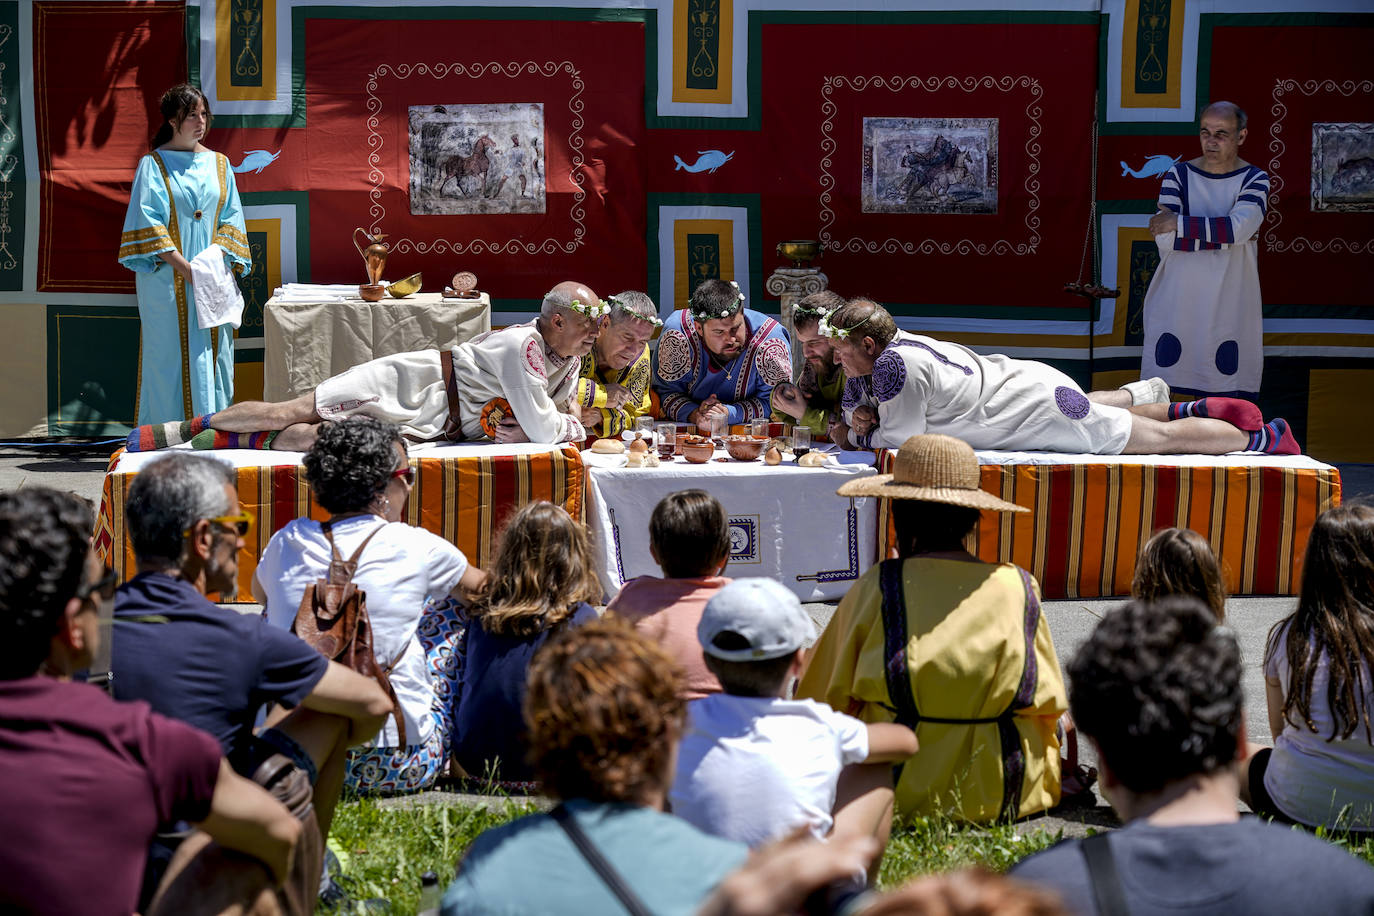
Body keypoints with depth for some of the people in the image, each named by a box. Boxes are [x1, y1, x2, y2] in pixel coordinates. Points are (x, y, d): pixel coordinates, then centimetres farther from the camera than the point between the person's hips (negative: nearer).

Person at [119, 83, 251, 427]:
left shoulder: (218, 163, 12)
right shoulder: (153, 164, -1)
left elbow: (231, 218, 10)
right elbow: (148, 224, -8)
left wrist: (216, 256, -8)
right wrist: (184, 267, -16)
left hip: (212, 279, 4)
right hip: (167, 280, -4)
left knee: (212, 354, 3)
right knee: (171, 356, -4)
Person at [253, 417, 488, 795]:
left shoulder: (288, 542, 0)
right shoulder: (415, 547, -7)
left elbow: (260, 591, 27)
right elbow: (478, 587, 16)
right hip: (396, 770, -3)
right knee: (453, 610, 16)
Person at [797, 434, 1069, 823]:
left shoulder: (875, 589, -13)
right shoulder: (1019, 587, -7)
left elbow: (827, 697, -2)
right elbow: (1048, 704, 5)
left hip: (901, 794, -2)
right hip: (1003, 795, 3)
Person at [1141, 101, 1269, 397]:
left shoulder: (1255, 180, 3)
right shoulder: (1178, 175, 5)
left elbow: (1240, 226, -18)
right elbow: (1164, 239, -9)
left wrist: (1178, 223, -16)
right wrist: (1222, 233, -14)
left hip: (1230, 304, -1)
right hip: (1176, 305, 1)